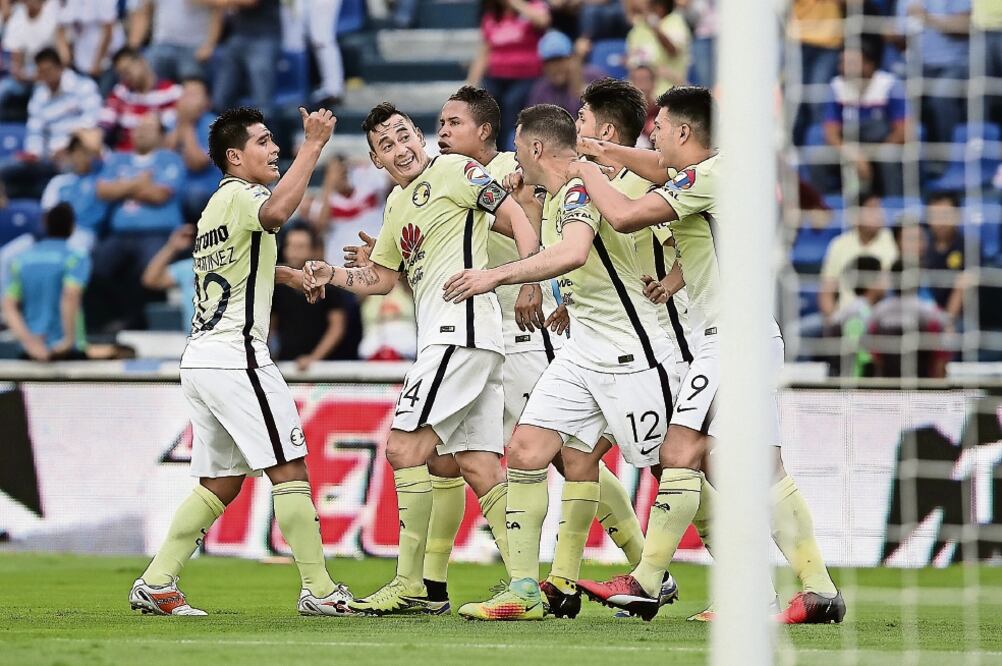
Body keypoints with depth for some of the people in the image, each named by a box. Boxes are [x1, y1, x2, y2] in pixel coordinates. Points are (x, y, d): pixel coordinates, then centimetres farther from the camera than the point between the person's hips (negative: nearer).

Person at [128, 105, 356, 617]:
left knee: (221, 483, 12)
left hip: (201, 358, 10)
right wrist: (313, 146, -30)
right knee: (289, 469, -7)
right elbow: (275, 213, -34)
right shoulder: (240, 194, -9)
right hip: (236, 357, -10)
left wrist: (283, 273, 35)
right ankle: (318, 590, -8)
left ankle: (155, 584, 9)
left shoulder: (216, 207, 21)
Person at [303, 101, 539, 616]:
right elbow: (382, 278, 31)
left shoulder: (453, 170, -3)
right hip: (444, 337, 9)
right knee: (478, 467, 5)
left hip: (461, 327, -9)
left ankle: (410, 586, -11)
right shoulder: (398, 203, 22)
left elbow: (516, 216, -9)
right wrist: (332, 275, 14)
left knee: (404, 447, -11)